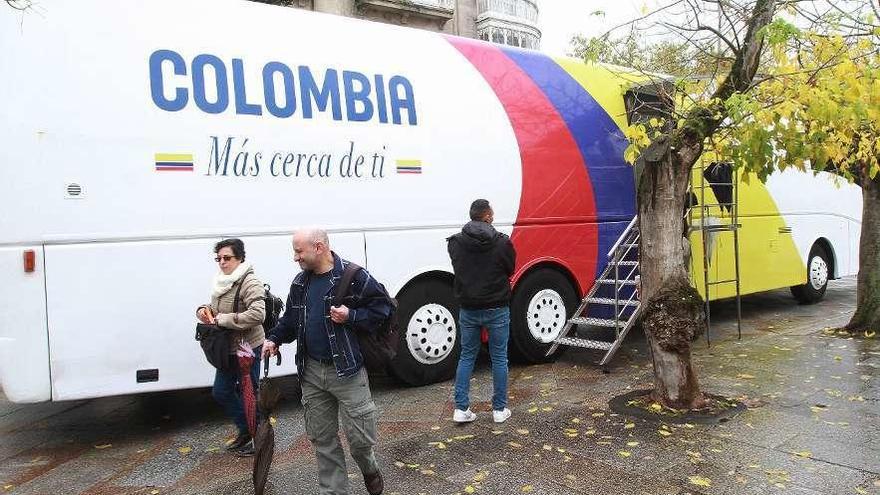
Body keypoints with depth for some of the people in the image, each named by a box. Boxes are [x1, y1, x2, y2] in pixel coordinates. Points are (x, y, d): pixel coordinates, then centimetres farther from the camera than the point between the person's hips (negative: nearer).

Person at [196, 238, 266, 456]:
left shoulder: (249, 283, -19)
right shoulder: (221, 283, 8)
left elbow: (257, 314, -32)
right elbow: (215, 308, 23)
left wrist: (222, 319, -25)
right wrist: (204, 310, -1)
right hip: (228, 348, 9)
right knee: (221, 391, 18)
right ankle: (245, 432, 36)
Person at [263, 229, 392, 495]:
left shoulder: (353, 276, -12)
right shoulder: (300, 282, 8)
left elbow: (382, 307, -8)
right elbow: (291, 318, 20)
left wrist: (351, 316, -19)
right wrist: (274, 339, 4)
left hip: (347, 371, -6)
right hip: (311, 371, 6)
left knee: (360, 437, 0)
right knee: (321, 439, 13)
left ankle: (369, 469, 34)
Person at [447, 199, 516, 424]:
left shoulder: (455, 243, -5)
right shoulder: (502, 242, -12)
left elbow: (458, 269, 6)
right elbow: (510, 270, 1)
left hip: (468, 310, 3)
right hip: (496, 309, -2)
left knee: (466, 357, 15)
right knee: (499, 358, 10)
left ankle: (461, 409, 14)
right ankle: (499, 409, 19)